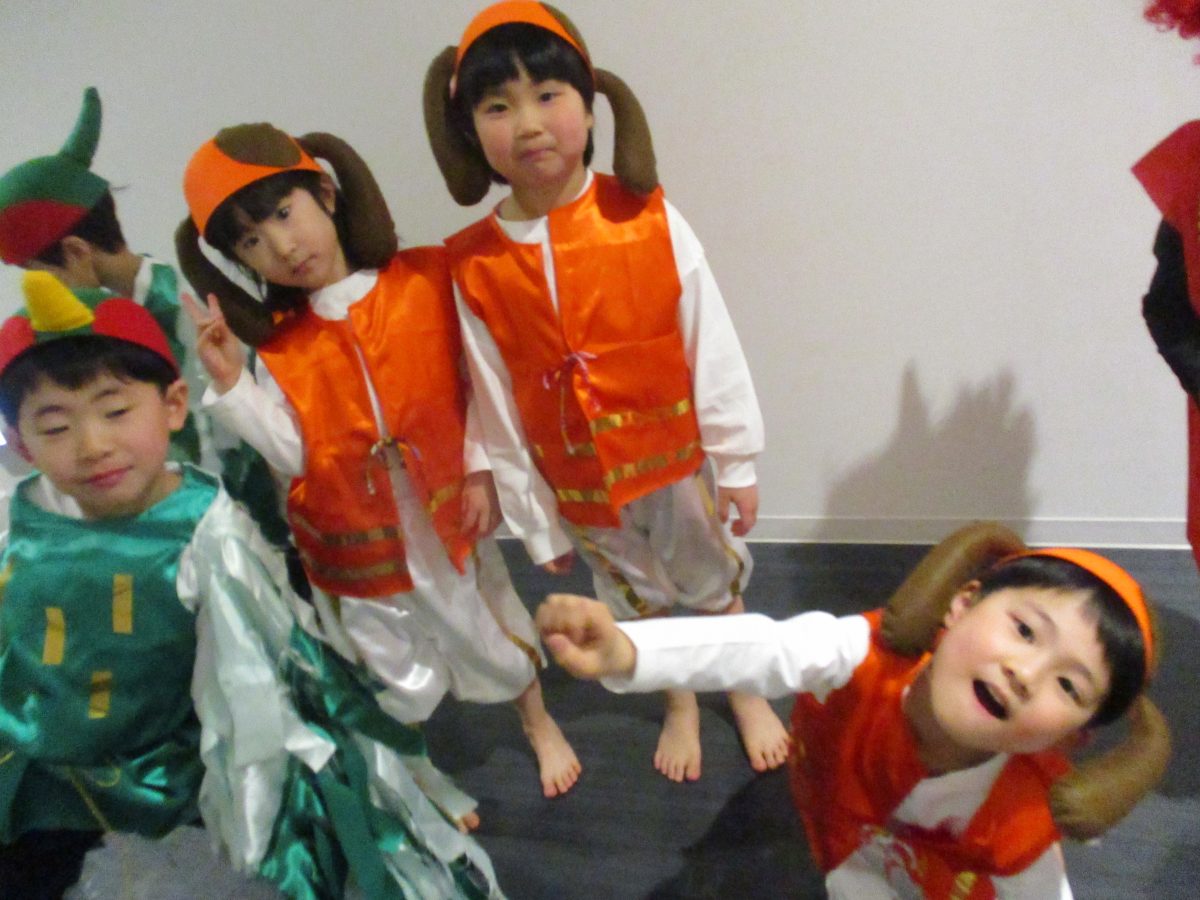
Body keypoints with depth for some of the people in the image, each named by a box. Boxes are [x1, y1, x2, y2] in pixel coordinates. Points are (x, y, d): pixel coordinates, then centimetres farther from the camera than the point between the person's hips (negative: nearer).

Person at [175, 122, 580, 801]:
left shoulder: (427, 280, -12)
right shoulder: (278, 343, -7)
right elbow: (296, 454, -12)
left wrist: (481, 468, -11)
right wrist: (231, 384, -21)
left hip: (445, 509, -1)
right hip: (356, 534, 1)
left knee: (491, 623, 20)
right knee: (393, 667, 20)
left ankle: (539, 723, 51)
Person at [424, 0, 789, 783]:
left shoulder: (648, 220, -16)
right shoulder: (472, 264, -13)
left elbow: (711, 347, -10)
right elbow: (497, 406, -7)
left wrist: (737, 465, -5)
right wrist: (535, 521, 0)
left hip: (678, 459, -1)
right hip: (579, 488, 2)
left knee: (717, 582, 21)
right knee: (637, 602, 24)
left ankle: (747, 694, 52)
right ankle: (680, 709, 54)